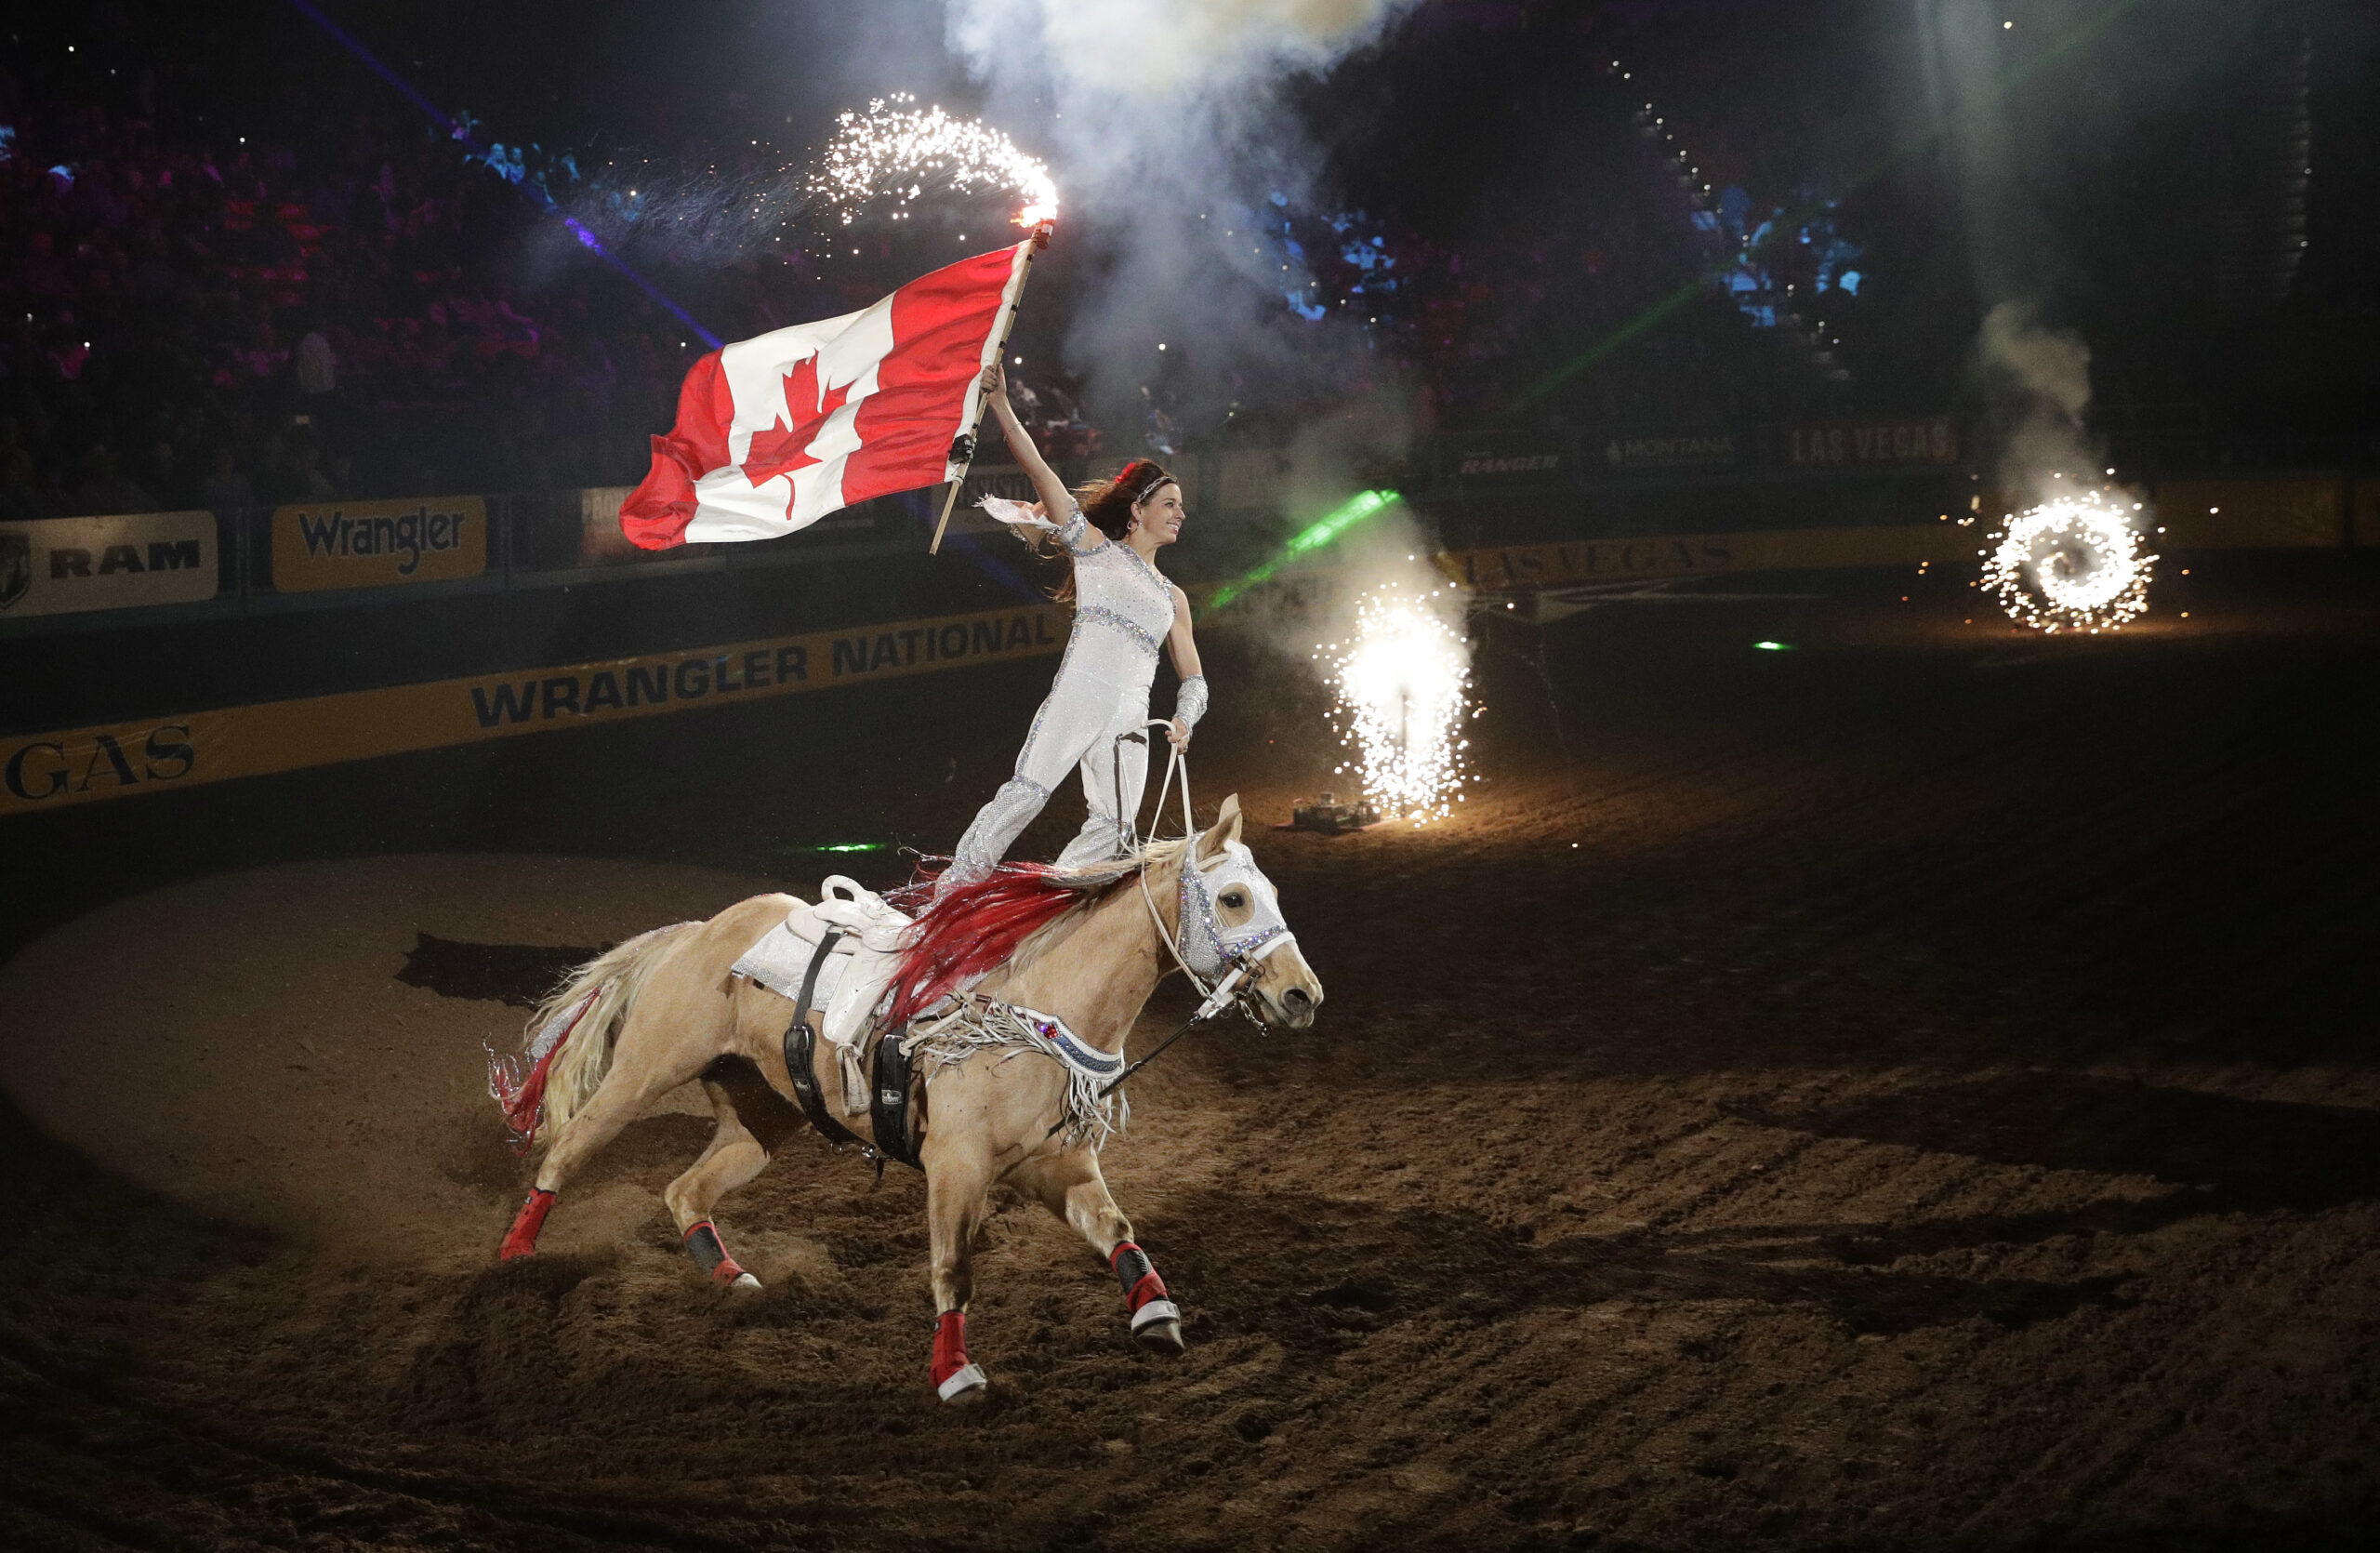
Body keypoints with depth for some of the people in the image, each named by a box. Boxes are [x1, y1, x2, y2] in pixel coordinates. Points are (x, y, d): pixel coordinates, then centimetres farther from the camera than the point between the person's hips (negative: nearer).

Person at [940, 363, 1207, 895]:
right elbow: (1040, 471, 6)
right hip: (1079, 693, -5)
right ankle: (952, 890, -18)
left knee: (1114, 828, -8)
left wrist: (1185, 720, 4)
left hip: (1130, 720, 5)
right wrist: (1001, 403, -2)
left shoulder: (1174, 599, 25)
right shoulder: (1095, 547, 13)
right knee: (1026, 793, -19)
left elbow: (1192, 677, 26)